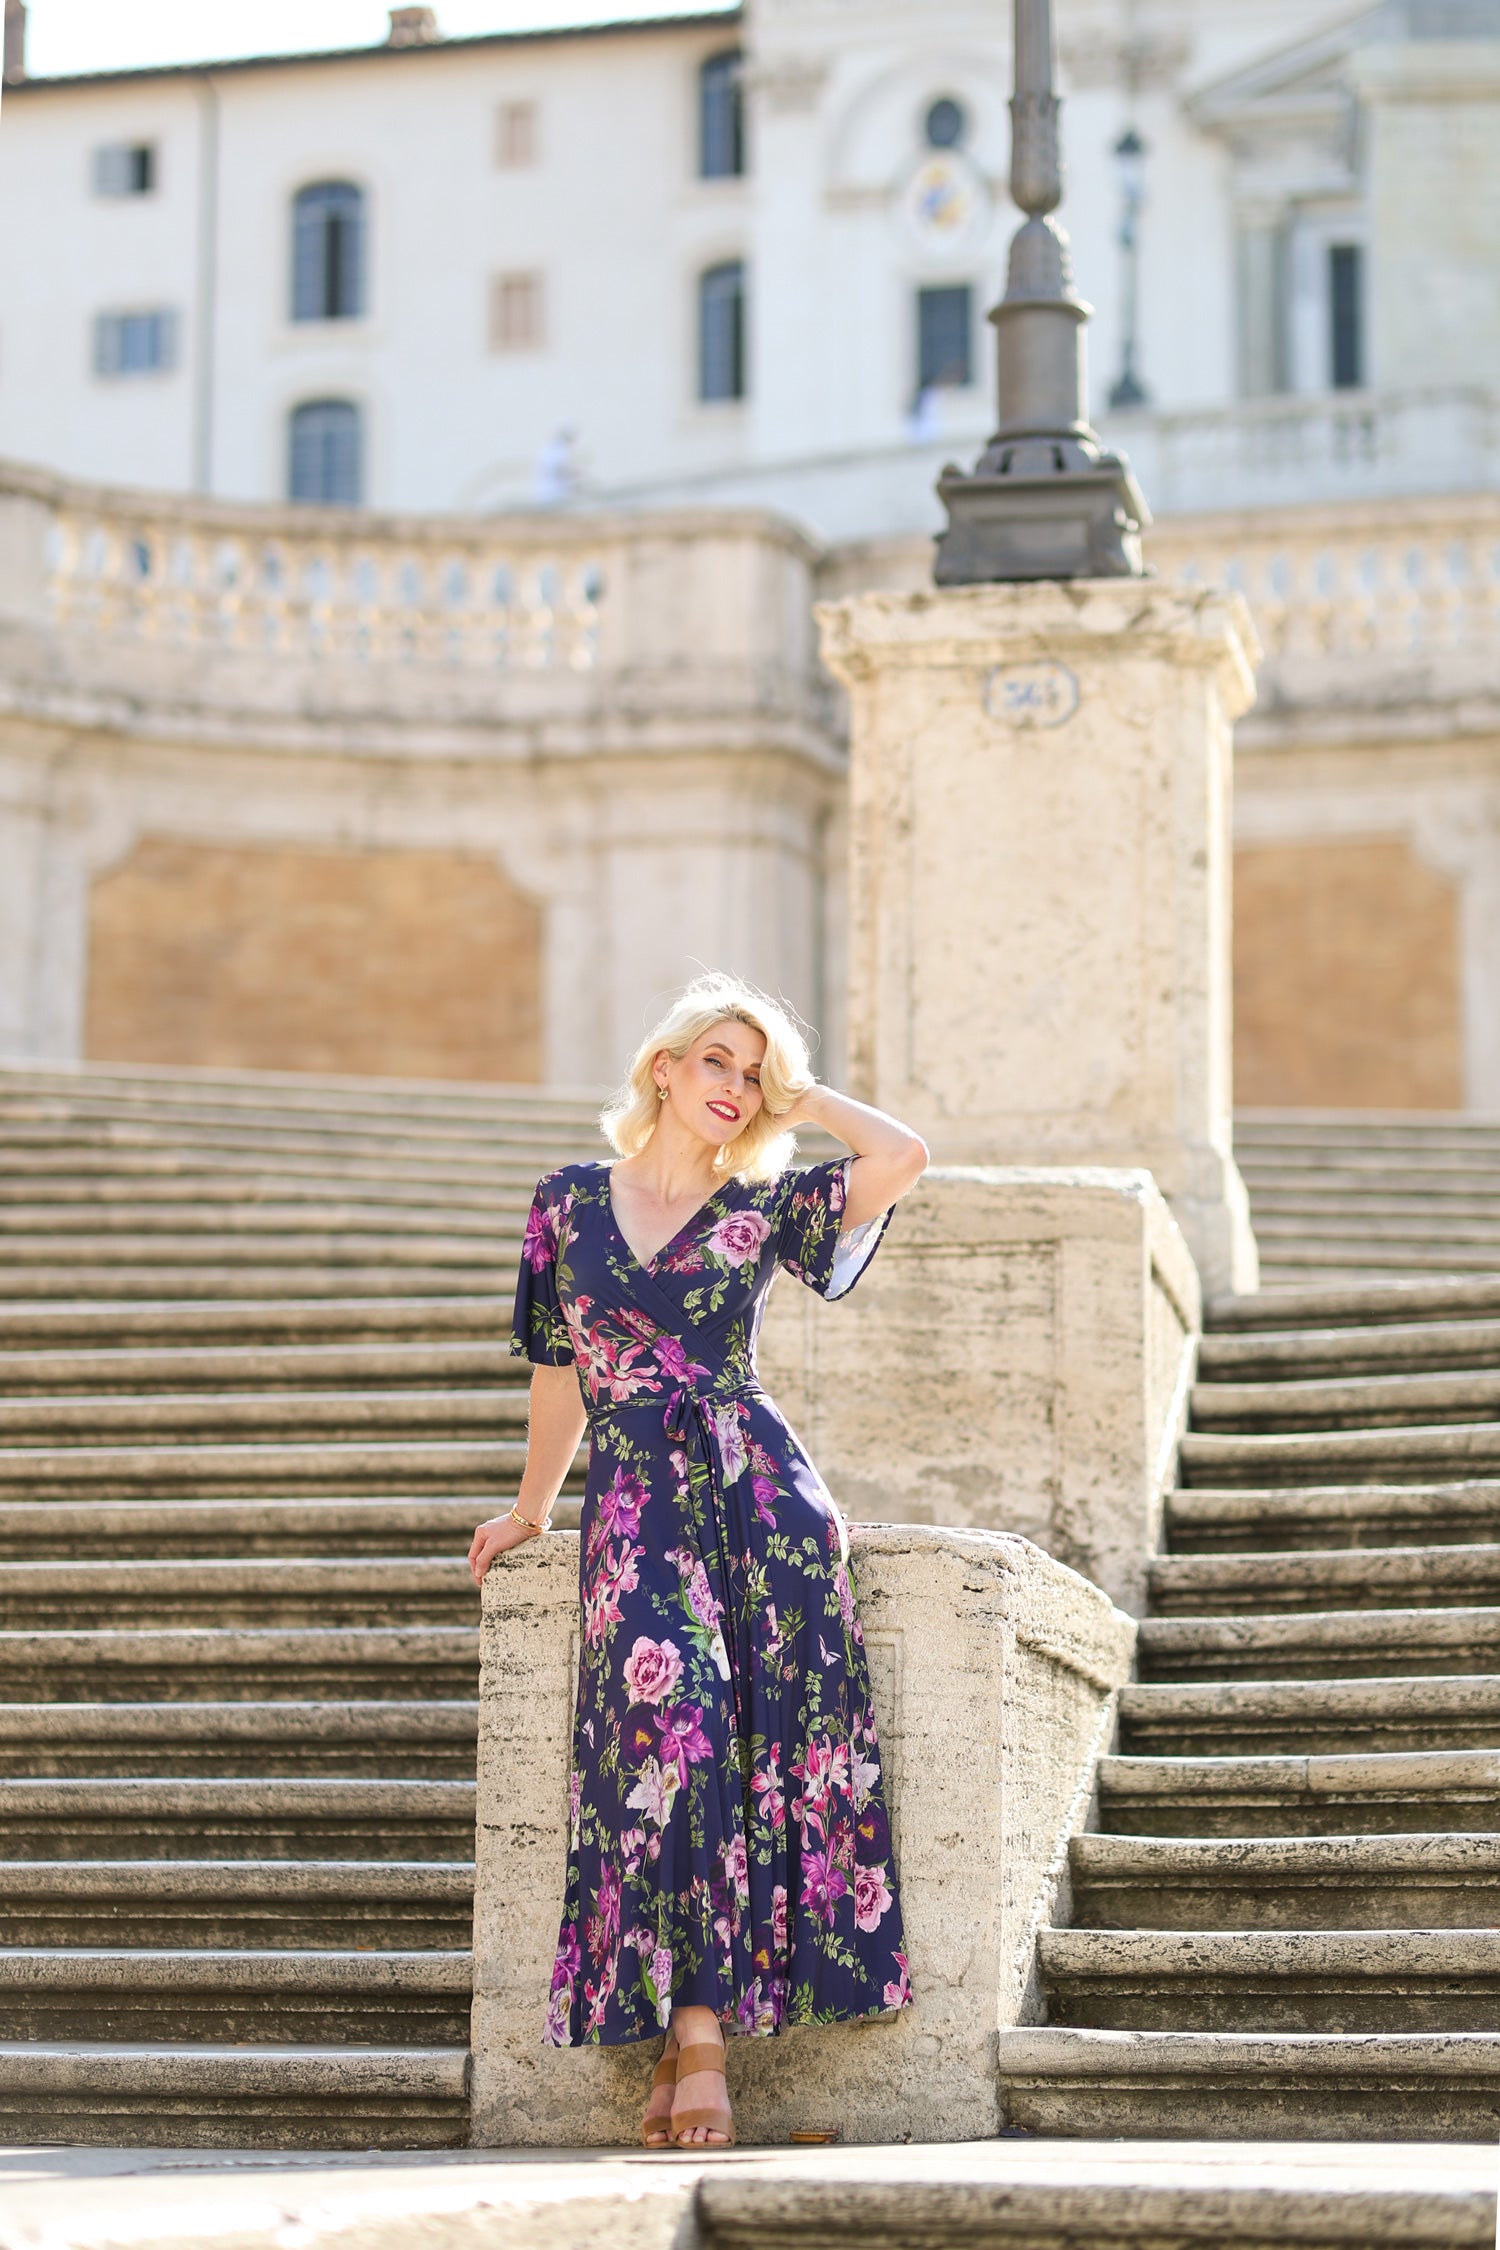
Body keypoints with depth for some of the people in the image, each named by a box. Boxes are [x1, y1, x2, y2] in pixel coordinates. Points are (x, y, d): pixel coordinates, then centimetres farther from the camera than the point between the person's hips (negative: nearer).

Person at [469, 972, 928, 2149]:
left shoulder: (764, 1209, 11)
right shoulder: (570, 1202, 14)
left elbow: (904, 1156, -4)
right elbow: (557, 1367, 22)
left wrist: (795, 1093, 8)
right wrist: (530, 1511, 26)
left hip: (760, 1490, 1)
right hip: (633, 1508, -1)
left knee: (773, 1732, -15)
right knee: (673, 1706, -22)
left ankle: (692, 2021, -14)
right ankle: (697, 2032, -23)